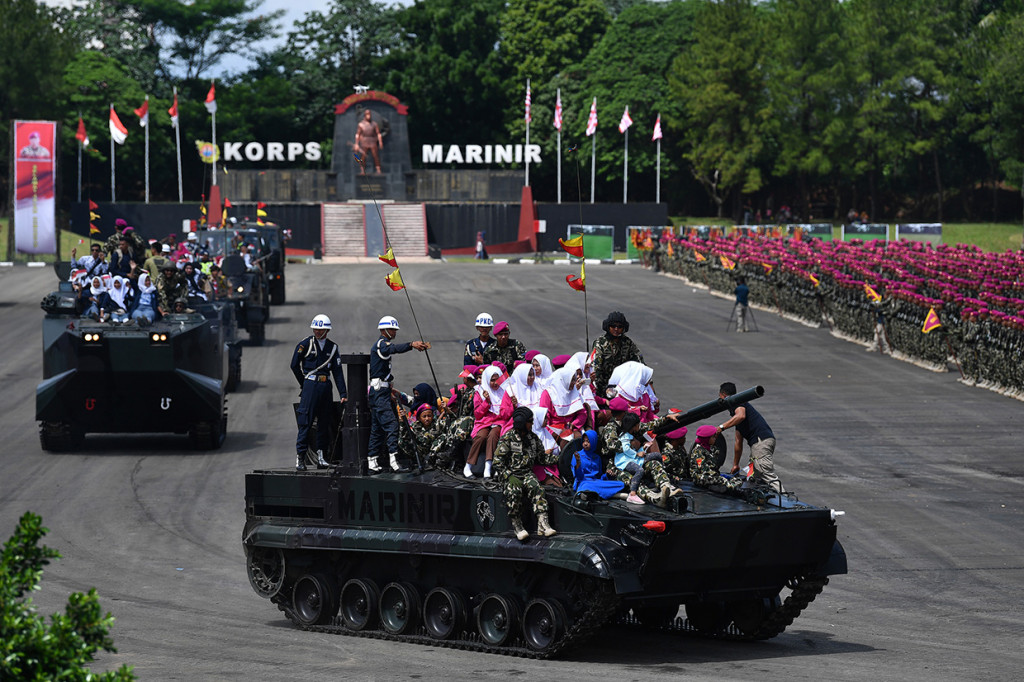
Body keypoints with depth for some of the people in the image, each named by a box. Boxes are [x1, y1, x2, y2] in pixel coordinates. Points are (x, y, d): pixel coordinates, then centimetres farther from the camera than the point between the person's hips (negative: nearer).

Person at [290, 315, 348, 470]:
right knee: (305, 422, -8)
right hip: (310, 385, -4)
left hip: (326, 387, 4)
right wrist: (304, 383, 6)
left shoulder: (333, 348, 11)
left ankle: (320, 456, 9)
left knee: (324, 422, 5)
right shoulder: (305, 344, 0)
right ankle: (300, 457, -8)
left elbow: (337, 371, 7)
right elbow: (294, 365, 3)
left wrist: (343, 394, 1)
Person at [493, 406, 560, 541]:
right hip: (508, 474, -4)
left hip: (527, 473, 4)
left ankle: (542, 524, -37)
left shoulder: (533, 438, 12)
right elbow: (498, 462, -9)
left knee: (536, 488, -29)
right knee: (514, 492, -35)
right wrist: (510, 477, -19)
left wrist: (558, 459, 5)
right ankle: (517, 527, -25)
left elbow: (542, 458, 19)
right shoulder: (507, 439, -6)